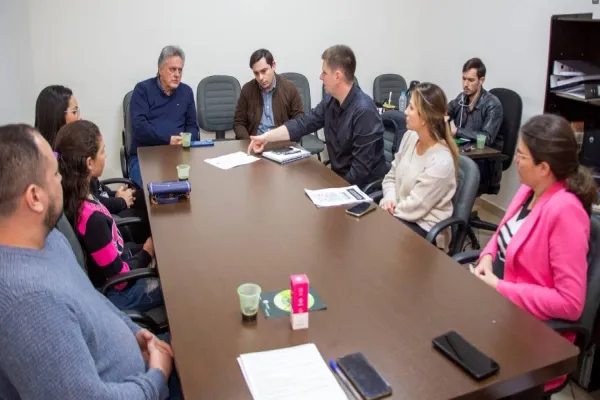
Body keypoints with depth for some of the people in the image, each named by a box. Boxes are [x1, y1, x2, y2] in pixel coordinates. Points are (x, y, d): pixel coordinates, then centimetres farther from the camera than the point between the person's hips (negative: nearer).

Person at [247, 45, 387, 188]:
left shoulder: (364, 111, -25)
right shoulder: (330, 101, 0)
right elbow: (303, 124, 10)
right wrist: (267, 136, 4)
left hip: (364, 186, -7)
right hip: (338, 176, 7)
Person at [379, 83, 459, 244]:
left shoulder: (441, 162, -24)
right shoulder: (410, 137, -1)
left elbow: (413, 208, -20)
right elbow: (391, 177, 8)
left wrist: (387, 210, -9)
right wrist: (389, 199, -11)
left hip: (424, 229, -6)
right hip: (399, 213, 6)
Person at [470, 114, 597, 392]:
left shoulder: (564, 211, -25)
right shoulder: (529, 189, -1)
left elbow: (570, 303, -25)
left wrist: (500, 289, -21)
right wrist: (488, 256, -4)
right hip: (496, 299, 8)